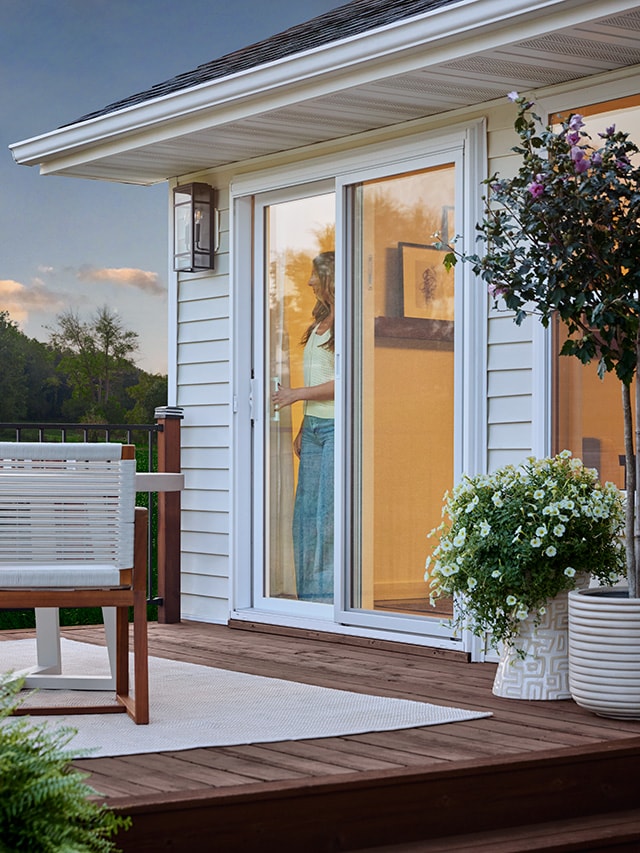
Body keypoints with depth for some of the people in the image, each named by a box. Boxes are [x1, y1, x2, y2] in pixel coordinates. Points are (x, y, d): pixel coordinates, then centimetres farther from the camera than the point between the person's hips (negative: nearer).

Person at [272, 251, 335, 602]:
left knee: (329, 513, -7)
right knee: (306, 512, 5)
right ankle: (310, 595, 10)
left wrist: (295, 394, -10)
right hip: (313, 427, 8)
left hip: (336, 428, -8)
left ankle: (332, 593, -1)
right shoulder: (319, 325, 19)